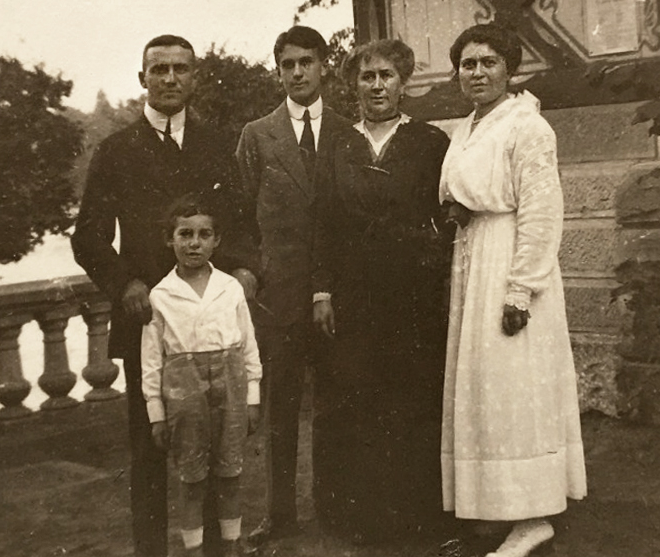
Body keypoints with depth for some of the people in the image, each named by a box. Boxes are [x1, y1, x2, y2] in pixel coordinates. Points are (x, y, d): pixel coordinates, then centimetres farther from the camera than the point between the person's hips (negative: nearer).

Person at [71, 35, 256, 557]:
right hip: (146, 317, -1)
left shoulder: (216, 145, 10)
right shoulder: (117, 150, 5)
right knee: (149, 445, 7)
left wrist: (244, 269, -11)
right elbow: (89, 236, 2)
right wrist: (124, 284, -13)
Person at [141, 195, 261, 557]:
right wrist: (156, 412, 0)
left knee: (229, 475, 12)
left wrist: (252, 398, 5)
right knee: (192, 479, 9)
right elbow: (151, 358, 0)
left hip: (229, 387, 1)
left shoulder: (232, 288, -1)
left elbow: (249, 347, 5)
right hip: (183, 388, -1)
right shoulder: (159, 295, -4)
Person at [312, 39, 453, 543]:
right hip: (354, 298, 2)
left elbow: (451, 217, 0)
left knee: (417, 402, 4)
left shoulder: (432, 142, 3)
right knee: (355, 403, 4)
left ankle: (417, 511, 19)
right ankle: (359, 514, 17)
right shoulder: (339, 149, 10)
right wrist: (323, 290, 0)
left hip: (418, 297, -2)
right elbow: (326, 225, 8)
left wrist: (444, 283, -7)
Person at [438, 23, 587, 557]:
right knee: (481, 388, 11)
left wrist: (520, 291, -20)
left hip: (510, 269, -8)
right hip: (471, 264, 9)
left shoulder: (527, 127, -10)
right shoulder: (466, 132, 14)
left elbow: (540, 216, -16)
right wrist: (453, 215, 4)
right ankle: (493, 506, 22)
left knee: (513, 389, -5)